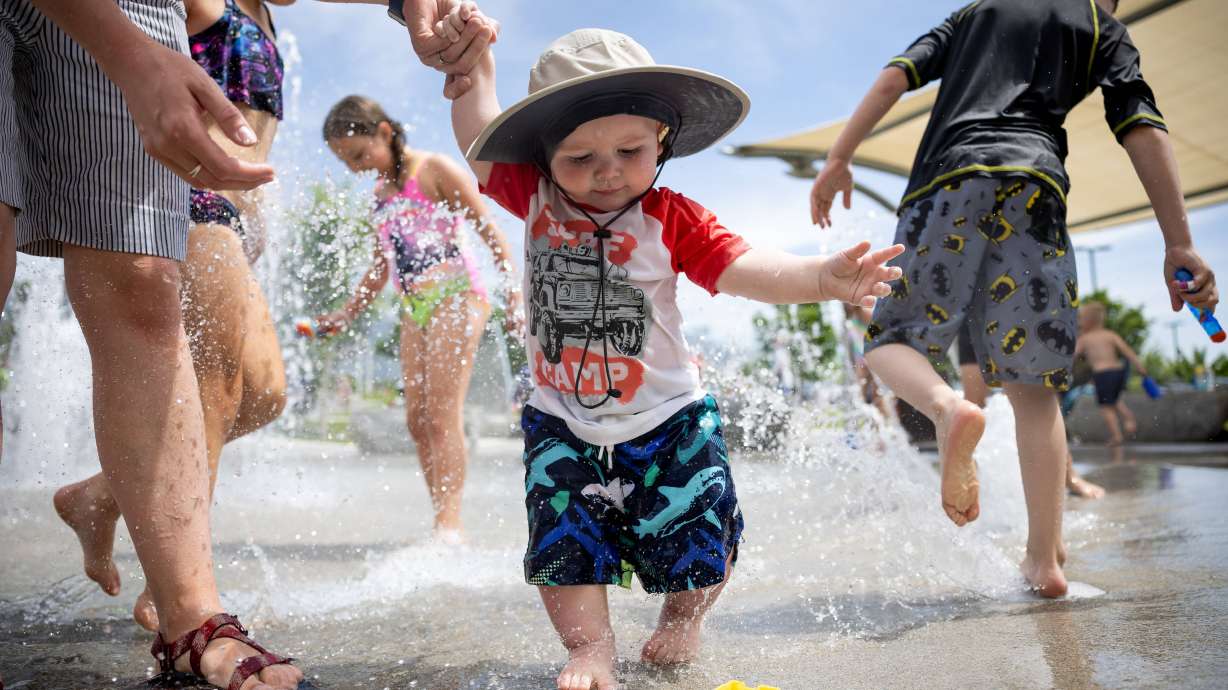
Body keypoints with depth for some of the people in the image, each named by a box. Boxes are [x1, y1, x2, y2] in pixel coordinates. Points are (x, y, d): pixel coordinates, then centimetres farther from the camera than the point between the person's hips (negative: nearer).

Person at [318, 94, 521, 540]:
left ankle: (449, 524, -17)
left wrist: (513, 294, -15)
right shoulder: (380, 194, 19)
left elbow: (490, 231, -6)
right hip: (413, 308, 8)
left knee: (443, 412, -15)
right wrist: (346, 315, 23)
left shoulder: (435, 170, -2)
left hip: (455, 296, -7)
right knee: (417, 418, 0)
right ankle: (442, 524, 4)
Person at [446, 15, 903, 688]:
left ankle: (682, 618, 40)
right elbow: (479, 140, 3)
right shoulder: (536, 198, -6)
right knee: (563, 548, 1)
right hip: (562, 423, 2)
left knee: (694, 539, 9)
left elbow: (743, 268, -24)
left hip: (667, 418, -1)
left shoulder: (672, 218, -14)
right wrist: (473, 60, -1)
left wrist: (821, 277, -40)